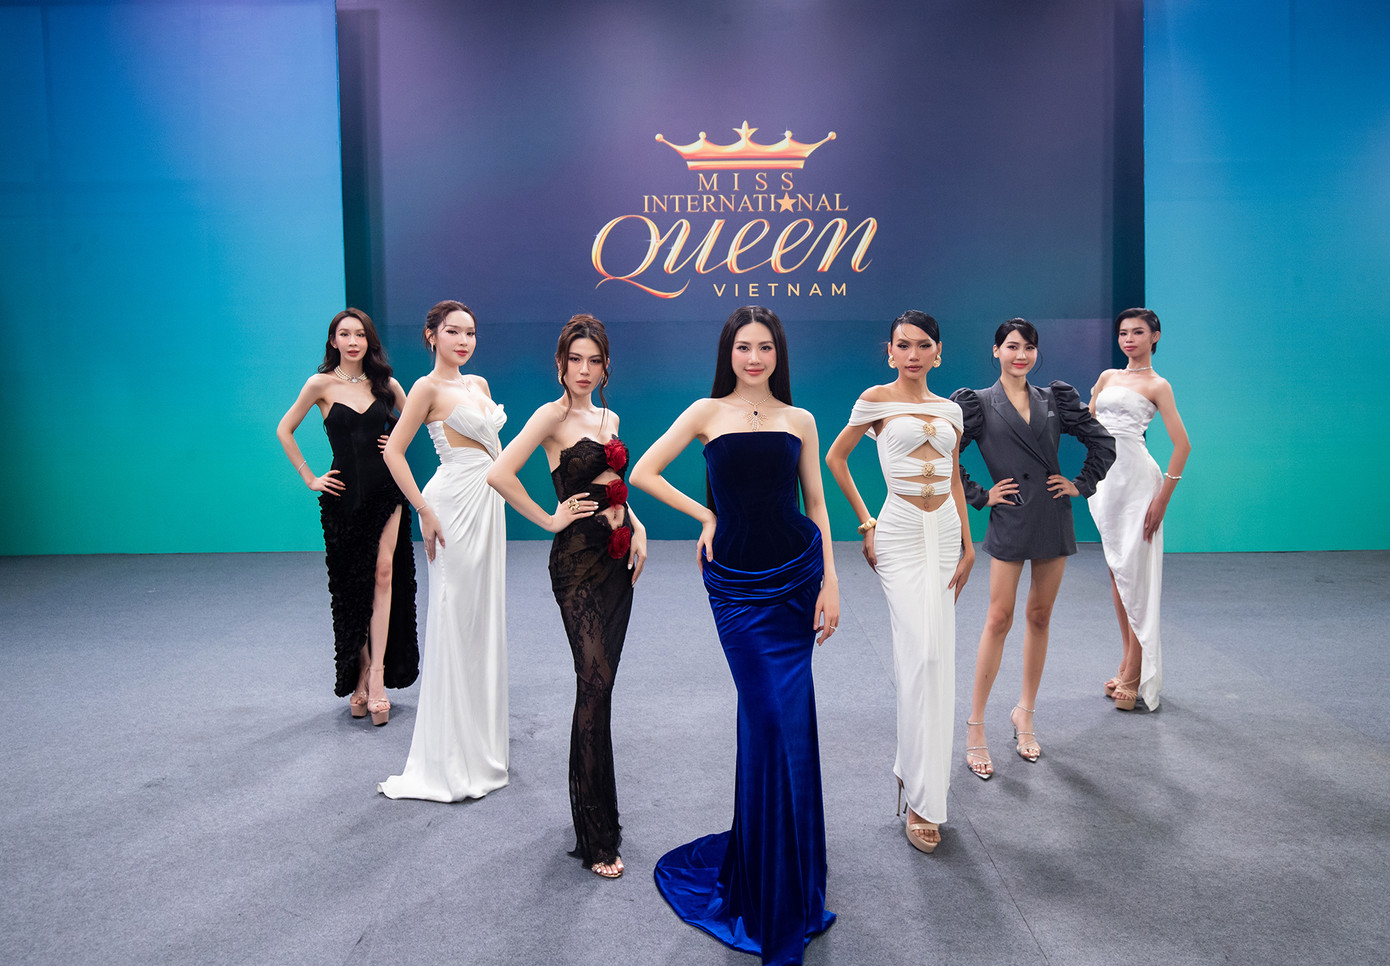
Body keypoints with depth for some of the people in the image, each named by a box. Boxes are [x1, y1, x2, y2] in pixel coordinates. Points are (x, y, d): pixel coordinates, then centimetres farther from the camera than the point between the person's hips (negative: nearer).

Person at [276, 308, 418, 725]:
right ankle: (359, 680, 16)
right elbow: (284, 431, 5)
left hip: (386, 490, 2)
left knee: (384, 573, -9)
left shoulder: (385, 383, 5)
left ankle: (376, 676, -6)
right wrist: (309, 478, 1)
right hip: (344, 496, -1)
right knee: (352, 586, 5)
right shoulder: (322, 384, -2)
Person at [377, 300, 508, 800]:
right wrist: (425, 511, -17)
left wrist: (493, 500, 18)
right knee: (454, 618, -4)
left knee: (484, 616, 12)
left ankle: (481, 746, 25)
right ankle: (449, 762, 6)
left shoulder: (479, 385, 15)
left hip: (488, 504, 8)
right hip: (454, 504, -8)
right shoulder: (428, 387, -7)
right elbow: (393, 451, -12)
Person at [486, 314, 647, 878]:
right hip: (578, 559, -7)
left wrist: (637, 526, 7)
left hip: (618, 556, 7)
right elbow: (500, 474, -22)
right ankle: (597, 838, -3)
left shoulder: (609, 417, 13)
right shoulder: (553, 415, -10)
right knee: (594, 684, -11)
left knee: (601, 682, 12)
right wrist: (549, 520, -13)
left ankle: (593, 802, 27)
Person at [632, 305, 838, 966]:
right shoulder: (707, 412, 3)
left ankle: (786, 877, 30)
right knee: (770, 718, -4)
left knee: (784, 718, 5)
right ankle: (777, 908, 17)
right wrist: (706, 515, 0)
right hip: (737, 583, -2)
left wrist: (831, 582, 2)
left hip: (797, 575, 2)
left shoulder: (799, 420, 9)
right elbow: (642, 473, 1)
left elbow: (817, 503, 9)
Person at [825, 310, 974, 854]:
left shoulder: (949, 410, 11)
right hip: (901, 532, -5)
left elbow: (955, 480, 16)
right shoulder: (876, 400, -3)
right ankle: (923, 799, -3)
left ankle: (914, 766, 26)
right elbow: (835, 458, 4)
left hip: (945, 531, 5)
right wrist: (864, 521, 2)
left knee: (937, 655, 7)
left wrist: (967, 544, 11)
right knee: (921, 654, -12)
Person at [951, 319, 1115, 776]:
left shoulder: (1055, 399, 8)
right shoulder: (979, 404, -1)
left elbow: (1103, 441, 15)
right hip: (1009, 520, -4)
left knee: (1040, 616, 9)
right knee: (999, 618, -6)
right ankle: (975, 724, 3)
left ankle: (1025, 712, 23)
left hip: (1053, 519, 4)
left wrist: (1082, 484, 7)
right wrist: (979, 496, -5)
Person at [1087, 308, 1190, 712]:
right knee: (1115, 572, 11)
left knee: (1134, 575, -5)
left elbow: (1182, 445, -7)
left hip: (1135, 478, -6)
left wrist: (1162, 498, -13)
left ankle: (1135, 676, 0)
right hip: (1105, 478, 6)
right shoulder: (1107, 377, 16)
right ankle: (1126, 663, 21)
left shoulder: (1157, 385, -1)